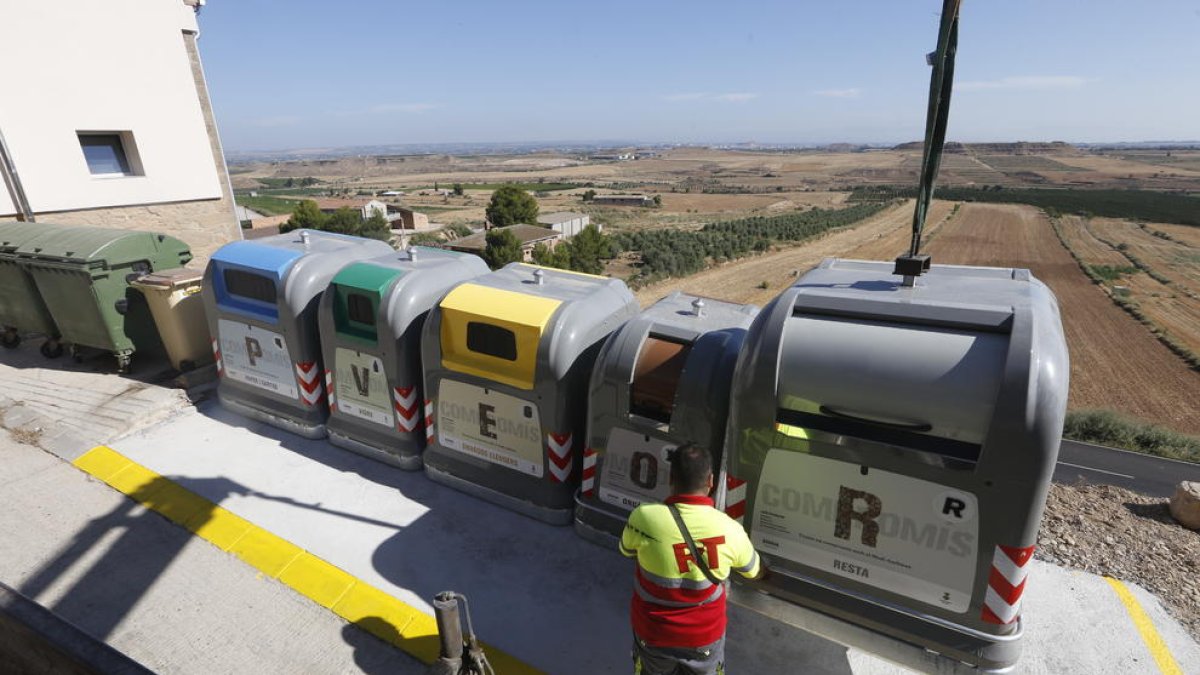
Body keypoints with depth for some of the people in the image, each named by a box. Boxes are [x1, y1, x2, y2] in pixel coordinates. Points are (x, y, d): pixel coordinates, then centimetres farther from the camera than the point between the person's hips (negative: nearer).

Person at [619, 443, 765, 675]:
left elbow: (627, 551, -1)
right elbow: (754, 571, 2)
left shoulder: (644, 517, -25)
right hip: (705, 637, 1)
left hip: (653, 634, 0)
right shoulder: (730, 529, -20)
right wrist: (764, 572, 27)